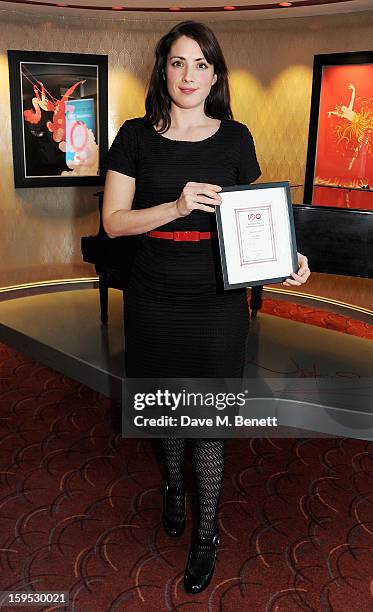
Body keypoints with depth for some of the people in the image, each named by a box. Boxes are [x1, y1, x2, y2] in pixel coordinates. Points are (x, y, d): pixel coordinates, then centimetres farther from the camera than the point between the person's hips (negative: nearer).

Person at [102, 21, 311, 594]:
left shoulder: (235, 137, 2)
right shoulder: (136, 136, 0)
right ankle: (174, 486, 48)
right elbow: (113, 221, -5)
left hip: (216, 303, 0)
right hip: (154, 299, 1)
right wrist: (176, 206, -21)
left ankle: (207, 531, 29)